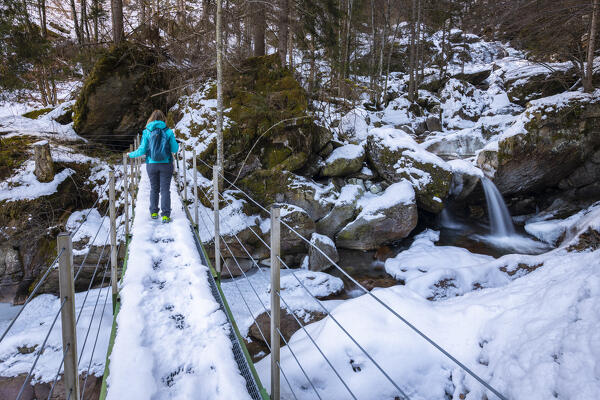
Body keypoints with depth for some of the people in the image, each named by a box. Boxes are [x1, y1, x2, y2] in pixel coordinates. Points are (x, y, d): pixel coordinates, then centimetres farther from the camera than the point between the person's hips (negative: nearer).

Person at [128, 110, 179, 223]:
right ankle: (165, 215, -3)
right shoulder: (168, 132, -6)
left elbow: (142, 150, -3)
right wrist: (177, 144, 20)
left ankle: (154, 212, 23)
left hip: (151, 165, 1)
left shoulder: (147, 132, -3)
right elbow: (174, 149, -3)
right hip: (166, 164, -1)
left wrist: (131, 155, 15)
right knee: (165, 189, 2)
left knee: (154, 188, 17)